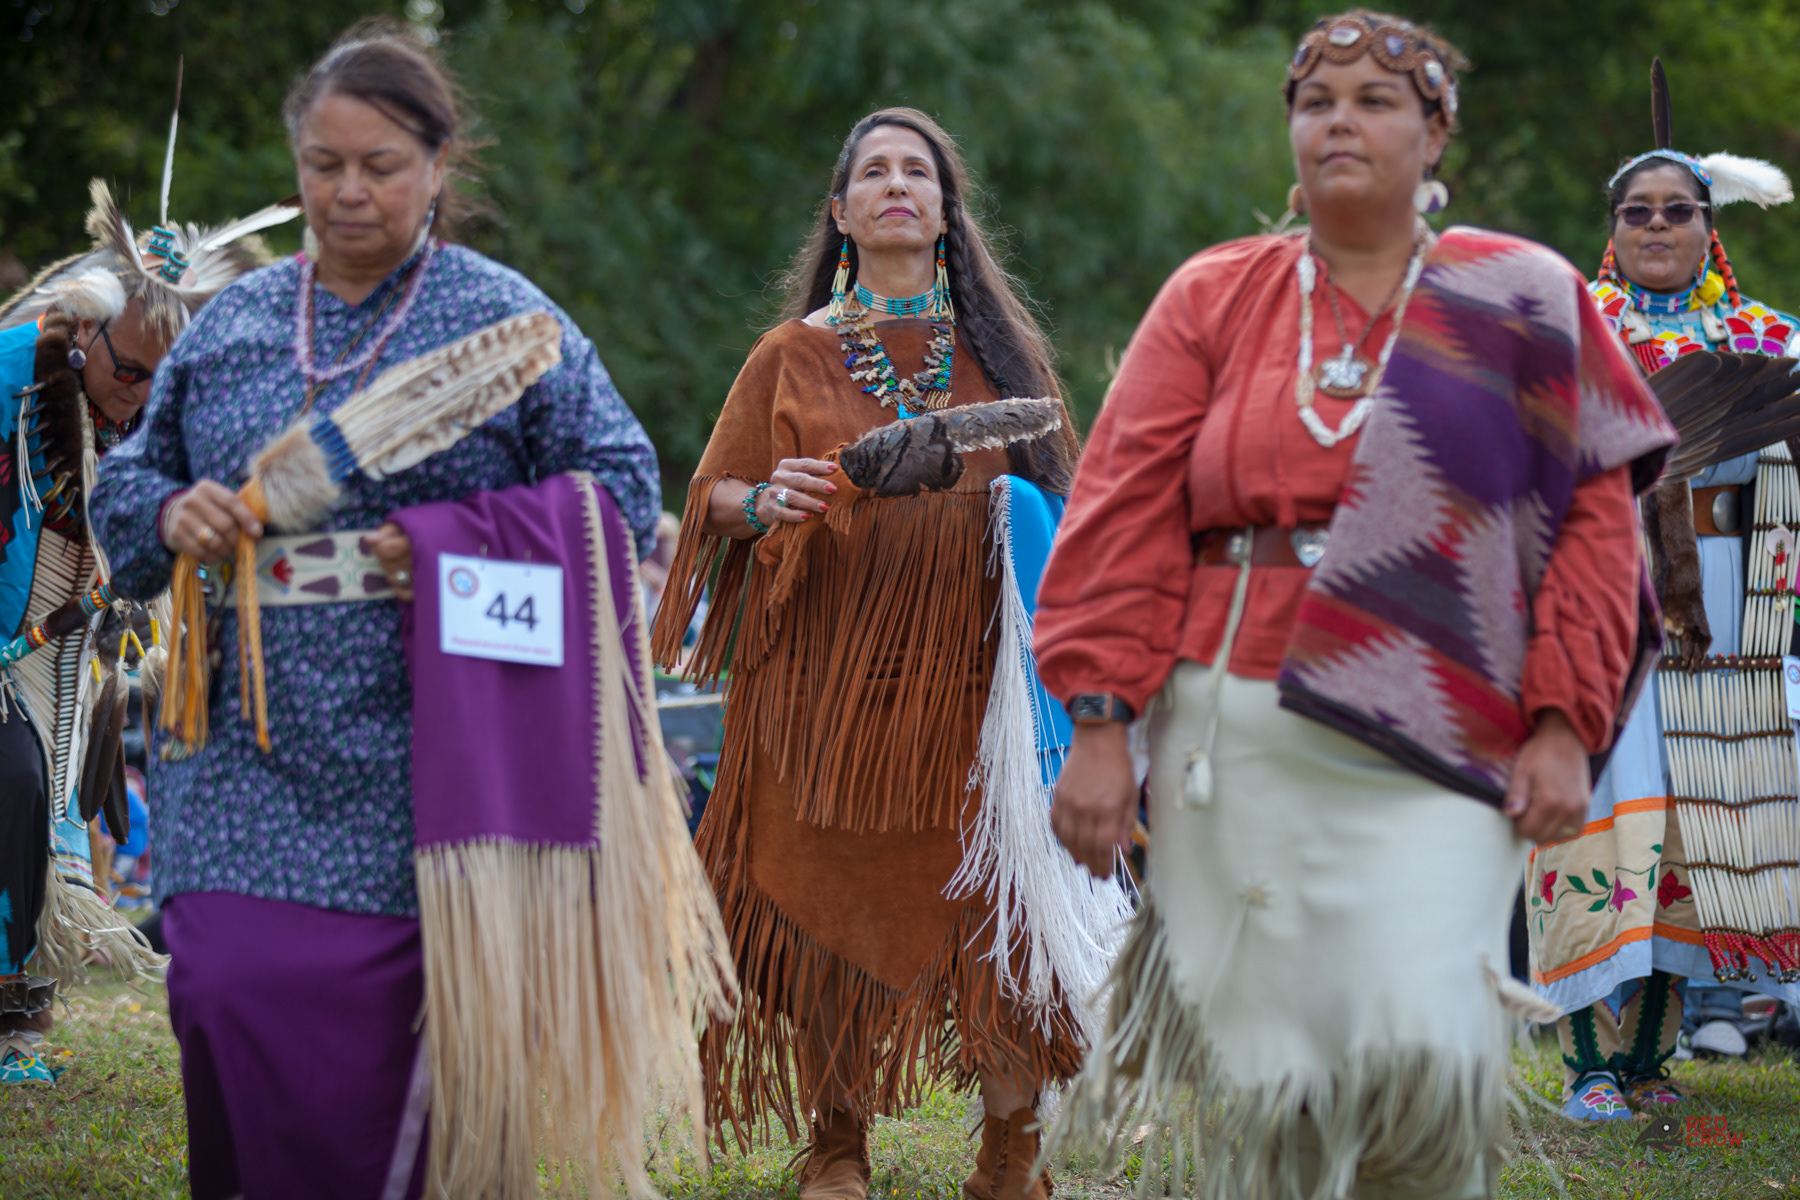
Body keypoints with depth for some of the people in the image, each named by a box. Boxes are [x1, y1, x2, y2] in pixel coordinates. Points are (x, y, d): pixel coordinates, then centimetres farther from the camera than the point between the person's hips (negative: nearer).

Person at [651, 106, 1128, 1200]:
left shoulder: (1000, 348, 12)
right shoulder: (794, 356, 9)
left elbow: (1061, 492, 16)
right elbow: (712, 496, 8)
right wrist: (765, 502, -13)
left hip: (971, 673, 0)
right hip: (827, 677, 0)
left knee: (997, 906, -7)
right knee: (833, 902, 0)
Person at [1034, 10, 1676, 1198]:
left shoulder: (1524, 301, 8)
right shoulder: (1215, 298, 11)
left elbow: (1598, 515, 6)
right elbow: (1126, 512, 7)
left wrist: (1563, 724, -3)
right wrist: (1102, 724, -2)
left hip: (1436, 748, -2)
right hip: (1236, 733, 2)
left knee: (1424, 1048, -16)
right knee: (1258, 1073, -1)